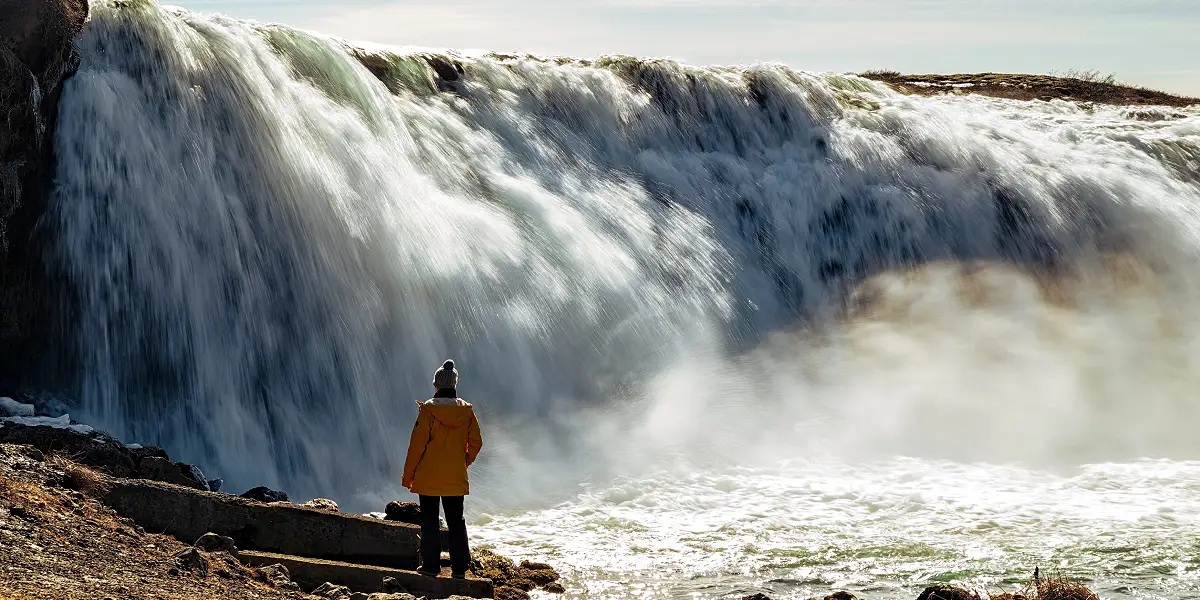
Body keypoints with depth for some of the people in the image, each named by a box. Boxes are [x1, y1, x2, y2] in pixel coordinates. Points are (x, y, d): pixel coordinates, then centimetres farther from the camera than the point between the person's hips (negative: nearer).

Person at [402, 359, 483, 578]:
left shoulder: (428, 410, -11)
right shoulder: (467, 411, -1)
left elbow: (417, 444, -9)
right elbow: (476, 443, 4)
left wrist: (408, 475, -2)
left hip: (428, 477, -3)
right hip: (456, 478, 3)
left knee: (429, 521, 5)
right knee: (456, 521, 10)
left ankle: (431, 565, 5)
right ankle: (459, 567, 10)